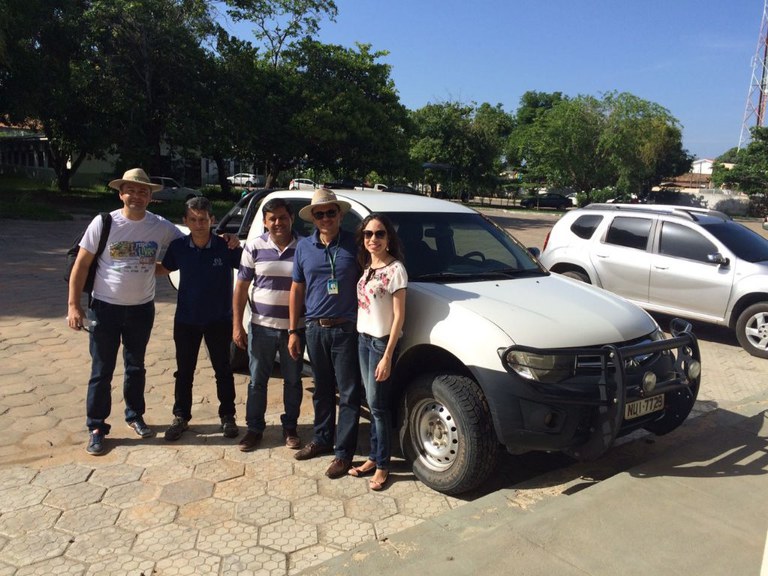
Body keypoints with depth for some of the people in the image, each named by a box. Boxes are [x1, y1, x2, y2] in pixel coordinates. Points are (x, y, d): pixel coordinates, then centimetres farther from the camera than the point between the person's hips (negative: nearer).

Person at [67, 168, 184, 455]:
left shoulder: (161, 226, -4)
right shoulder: (104, 223, -9)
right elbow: (81, 265, -6)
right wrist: (73, 305, -10)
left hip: (142, 309, 2)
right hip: (105, 308, -2)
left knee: (136, 367, 17)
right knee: (102, 371, 5)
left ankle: (135, 415, 34)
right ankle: (96, 427, 17)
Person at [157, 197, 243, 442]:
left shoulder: (226, 247, -14)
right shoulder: (178, 247, -6)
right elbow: (163, 269, 11)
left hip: (219, 320, -2)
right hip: (186, 320, 2)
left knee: (223, 370, 11)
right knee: (184, 371, 12)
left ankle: (227, 416, 27)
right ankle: (181, 417, 29)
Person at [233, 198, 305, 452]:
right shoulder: (254, 247, -2)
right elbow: (241, 287, 2)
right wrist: (237, 324, -3)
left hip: (295, 328, 0)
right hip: (261, 327, 1)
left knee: (292, 381, 12)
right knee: (257, 381, 10)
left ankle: (290, 428, 29)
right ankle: (254, 428, 27)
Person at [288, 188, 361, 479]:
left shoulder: (354, 244, -5)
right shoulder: (304, 247, 6)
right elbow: (297, 289, 10)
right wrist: (293, 331, 8)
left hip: (347, 330, -4)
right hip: (315, 329, 4)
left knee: (348, 394, 2)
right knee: (322, 390, 17)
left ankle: (343, 452, 13)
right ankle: (322, 439, 34)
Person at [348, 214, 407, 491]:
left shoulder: (395, 269, -13)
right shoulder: (366, 266, 9)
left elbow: (399, 316, -14)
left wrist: (387, 356, -17)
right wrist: (360, 338, 3)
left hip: (382, 341, -6)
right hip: (363, 339, 6)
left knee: (378, 404, -1)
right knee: (372, 402, 12)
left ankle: (382, 466, 12)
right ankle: (374, 457, 23)